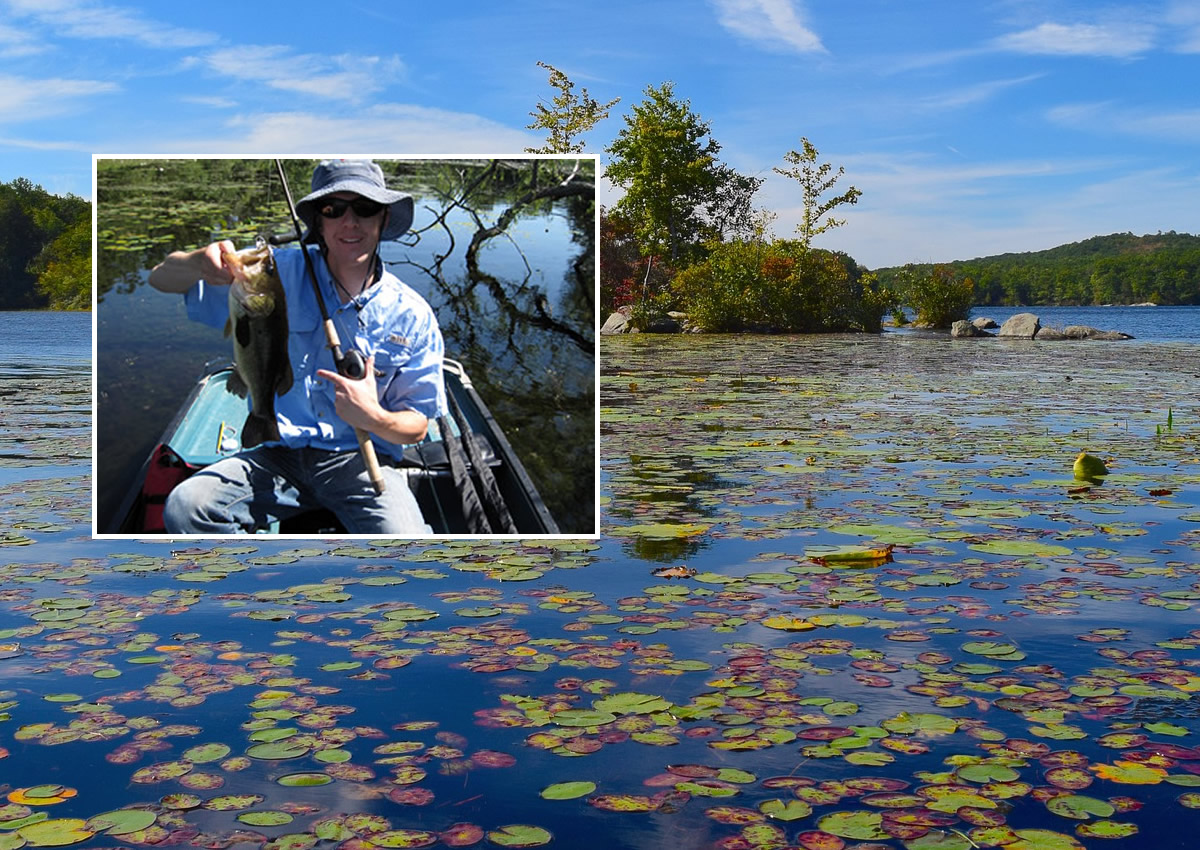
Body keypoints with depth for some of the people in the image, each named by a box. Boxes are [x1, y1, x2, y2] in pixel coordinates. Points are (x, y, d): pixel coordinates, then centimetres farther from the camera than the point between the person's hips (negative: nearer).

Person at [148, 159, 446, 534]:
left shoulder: (412, 315, 0)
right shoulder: (280, 275, 2)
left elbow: (417, 427, 4)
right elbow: (162, 278, 1)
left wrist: (373, 418, -21)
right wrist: (200, 263, -24)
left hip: (361, 461, -2)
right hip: (280, 454, 2)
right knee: (183, 506, -25)